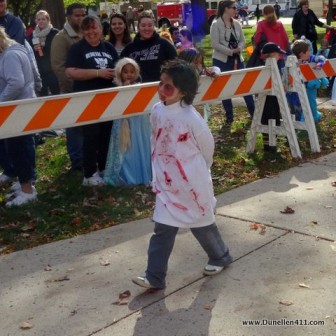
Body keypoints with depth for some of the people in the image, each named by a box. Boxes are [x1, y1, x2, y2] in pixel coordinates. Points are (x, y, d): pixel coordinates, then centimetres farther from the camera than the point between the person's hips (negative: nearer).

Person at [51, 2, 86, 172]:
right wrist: (75, 85, -18)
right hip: (73, 91, -5)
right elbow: (58, 67, -15)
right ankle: (77, 161, 12)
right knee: (75, 127, 2)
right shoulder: (61, 38, -7)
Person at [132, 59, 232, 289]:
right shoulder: (157, 111, -4)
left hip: (192, 183, -4)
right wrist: (160, 172, 13)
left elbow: (208, 147, -8)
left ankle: (220, 257, 39)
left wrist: (199, 171, 8)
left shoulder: (191, 118, -22)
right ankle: (155, 276, 10)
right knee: (163, 228, 4)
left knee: (202, 222, 14)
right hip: (166, 183, 5)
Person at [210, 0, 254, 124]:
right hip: (222, 61, -4)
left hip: (237, 59, 5)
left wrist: (239, 48, -12)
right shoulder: (216, 24, -9)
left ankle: (253, 112, 17)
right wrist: (231, 51, -20)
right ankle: (229, 116, 15)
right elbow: (215, 44, -15)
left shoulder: (236, 24, 7)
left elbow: (242, 40, 10)